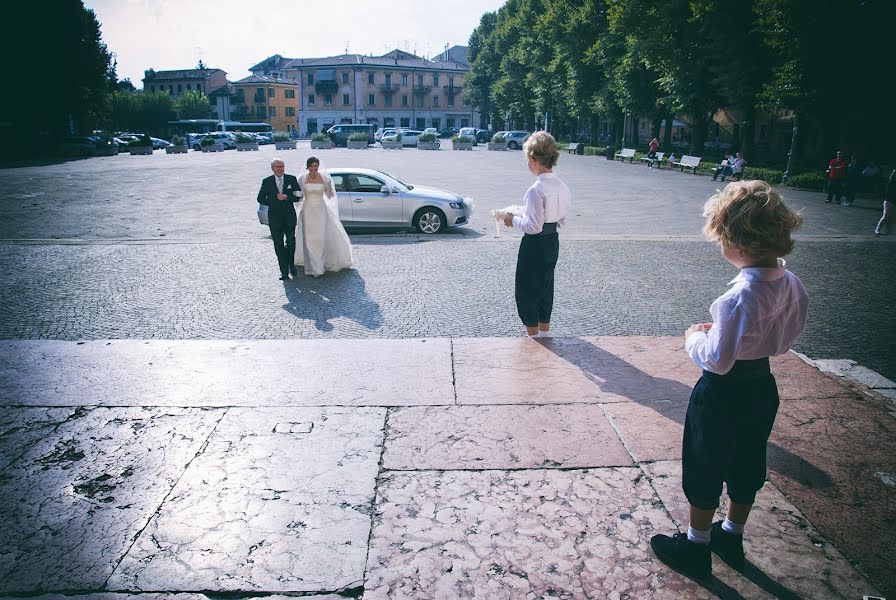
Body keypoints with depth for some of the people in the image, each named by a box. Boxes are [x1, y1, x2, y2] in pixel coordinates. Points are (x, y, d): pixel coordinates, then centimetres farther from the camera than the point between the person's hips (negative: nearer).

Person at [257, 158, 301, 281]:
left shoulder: (292, 179, 2)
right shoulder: (266, 182, 3)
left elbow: (298, 196, 0)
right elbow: (260, 199, 8)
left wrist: (286, 197, -14)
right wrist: (273, 203, 2)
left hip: (289, 216, 0)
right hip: (275, 218, 0)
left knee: (291, 243, -2)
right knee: (279, 245, 2)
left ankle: (290, 263, 26)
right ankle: (284, 271, 8)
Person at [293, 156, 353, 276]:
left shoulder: (324, 178, -3)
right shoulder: (302, 178, -1)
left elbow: (329, 196, 2)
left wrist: (329, 185, -16)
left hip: (321, 210, 0)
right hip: (308, 210, 1)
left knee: (322, 238, 0)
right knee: (309, 239, 1)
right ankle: (313, 266, 8)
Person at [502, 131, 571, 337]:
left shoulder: (536, 190, -23)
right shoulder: (562, 187, 2)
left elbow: (533, 226, -24)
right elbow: (561, 220, 11)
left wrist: (514, 220, -8)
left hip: (535, 244, -8)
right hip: (553, 242, 8)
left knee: (526, 291, 7)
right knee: (545, 287, 21)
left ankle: (533, 336, 16)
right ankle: (545, 332, 33)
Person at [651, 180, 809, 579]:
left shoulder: (742, 296, -31)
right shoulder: (792, 284, -6)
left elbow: (718, 360, -27)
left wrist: (695, 338, -8)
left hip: (724, 393, -8)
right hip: (763, 386, 8)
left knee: (705, 470, 12)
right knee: (746, 466, 24)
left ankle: (696, 547, 31)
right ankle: (732, 537, 45)